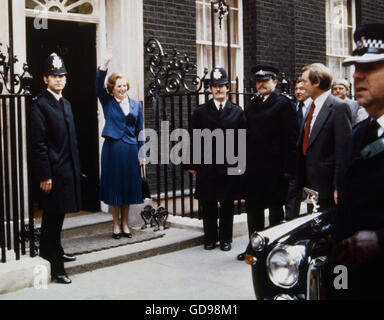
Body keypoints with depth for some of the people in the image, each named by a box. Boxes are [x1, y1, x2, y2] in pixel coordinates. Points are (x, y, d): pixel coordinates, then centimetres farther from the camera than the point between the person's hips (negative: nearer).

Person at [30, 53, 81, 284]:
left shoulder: (66, 104, 15)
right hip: (53, 170, -8)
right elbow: (39, 144, -15)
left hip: (68, 168, 8)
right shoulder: (40, 106, -10)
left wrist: (76, 167, 17)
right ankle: (55, 267, 2)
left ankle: (55, 252, 34)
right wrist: (44, 176, -18)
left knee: (58, 215, 19)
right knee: (53, 218, -3)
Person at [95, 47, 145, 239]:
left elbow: (140, 130, 11)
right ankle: (116, 225, 15)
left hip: (130, 150, 3)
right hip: (112, 149, -3)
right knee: (113, 186, 3)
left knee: (129, 186, 8)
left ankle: (125, 224, 21)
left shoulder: (136, 105, 10)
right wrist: (106, 64, -27)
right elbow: (98, 85, -15)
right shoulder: (107, 102, 2)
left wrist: (142, 153, 7)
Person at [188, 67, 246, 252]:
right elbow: (194, 140, 5)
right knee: (208, 205, 6)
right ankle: (210, 238, 19)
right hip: (206, 166, 0)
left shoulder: (237, 112, 6)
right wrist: (193, 165, 0)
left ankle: (226, 239, 18)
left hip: (230, 167, 0)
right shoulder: (200, 112, 6)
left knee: (227, 205, 7)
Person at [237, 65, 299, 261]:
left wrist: (288, 167, -14)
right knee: (253, 208, 11)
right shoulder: (252, 105, 14)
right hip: (253, 167, 6)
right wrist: (244, 163, 7)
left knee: (275, 208, 6)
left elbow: (291, 138, -10)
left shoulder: (283, 103, -5)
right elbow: (247, 135, 14)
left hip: (274, 168, -6)